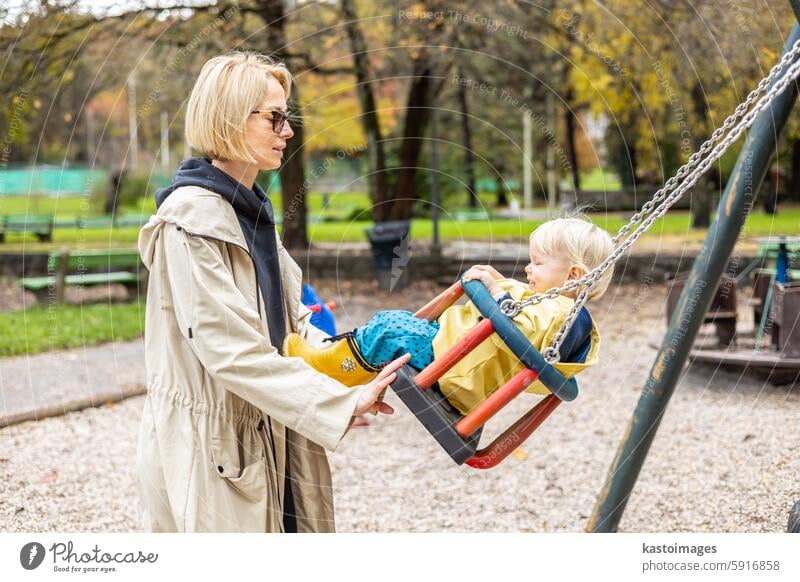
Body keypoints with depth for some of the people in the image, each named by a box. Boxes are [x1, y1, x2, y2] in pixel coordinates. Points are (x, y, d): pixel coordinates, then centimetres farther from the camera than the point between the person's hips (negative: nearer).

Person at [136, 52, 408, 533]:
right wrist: (342, 402, -21)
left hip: (262, 438, 9)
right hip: (207, 451, -8)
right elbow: (229, 347, -23)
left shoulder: (251, 209, 13)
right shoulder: (192, 219, -17)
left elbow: (290, 319, 15)